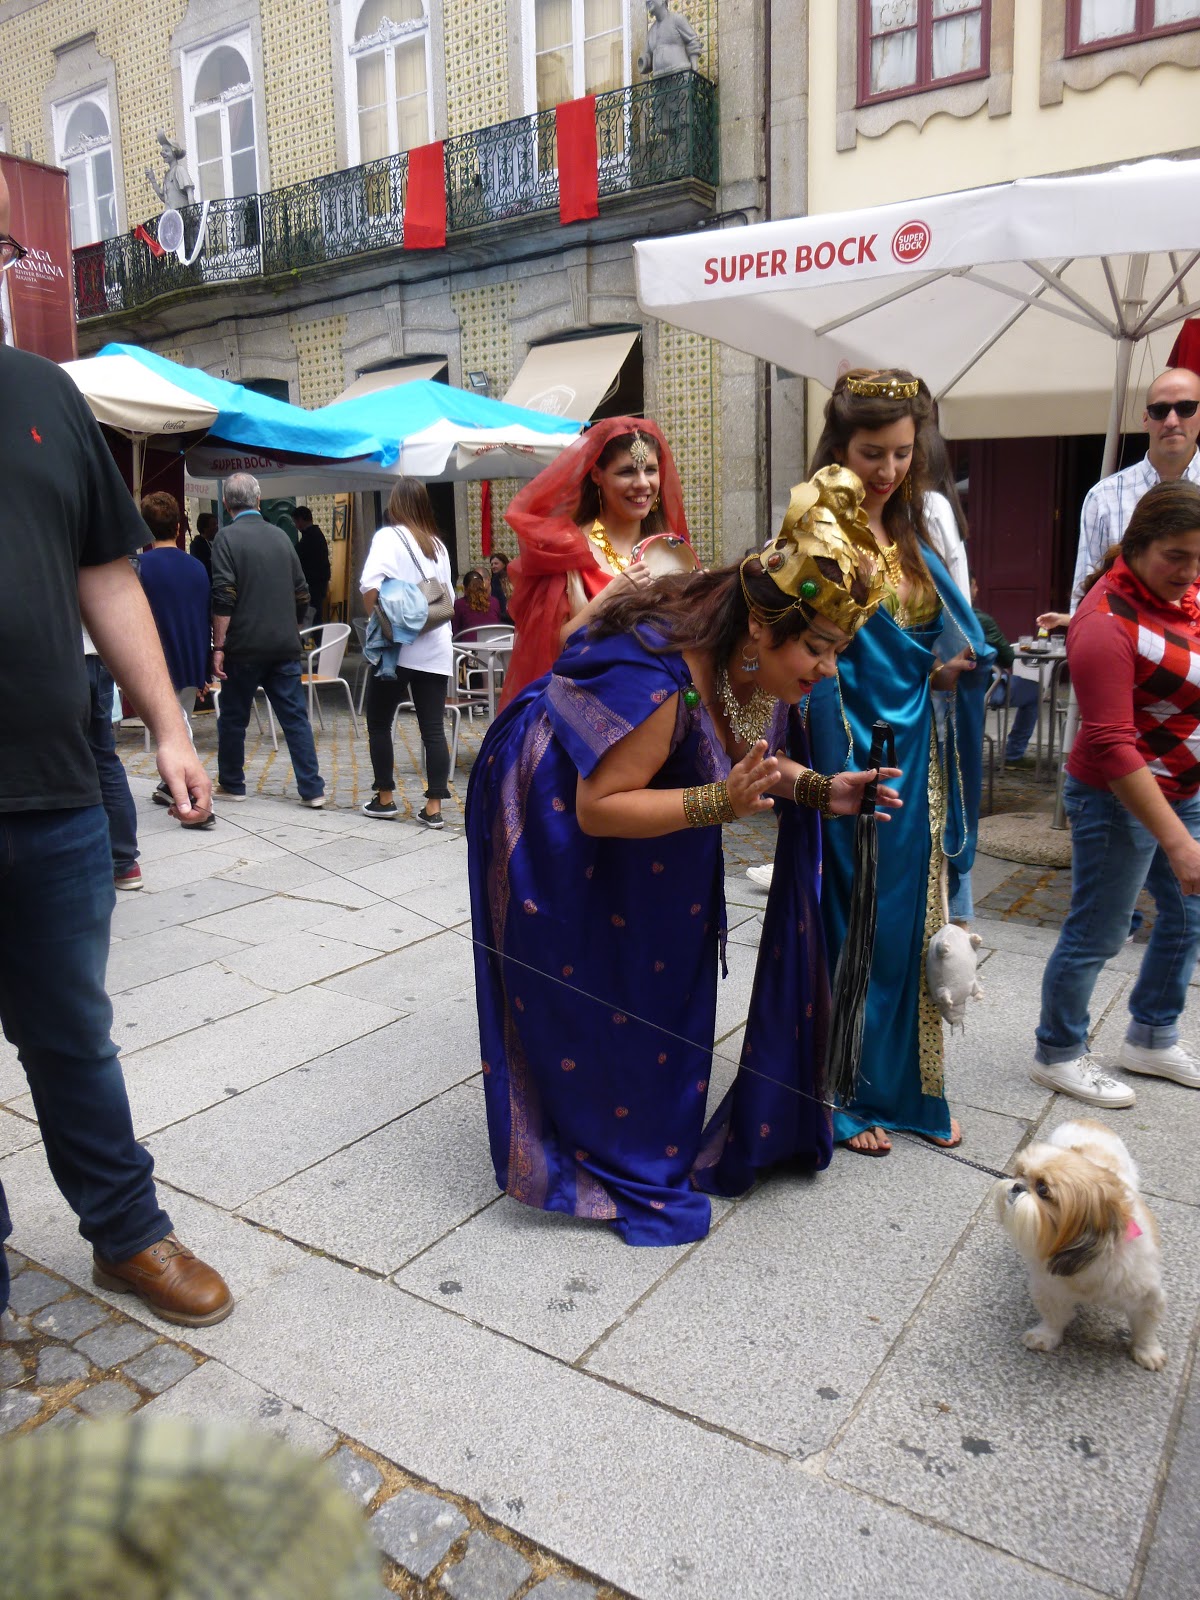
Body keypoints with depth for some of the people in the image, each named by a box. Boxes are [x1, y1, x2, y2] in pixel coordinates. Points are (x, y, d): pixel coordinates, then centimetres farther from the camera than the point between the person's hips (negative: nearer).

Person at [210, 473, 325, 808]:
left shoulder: (228, 537, -6)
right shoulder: (280, 535, 10)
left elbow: (224, 598, -14)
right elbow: (301, 594, 14)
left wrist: (218, 646, -11)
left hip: (244, 646, -4)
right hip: (285, 646, 4)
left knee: (233, 717, 11)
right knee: (295, 717, 4)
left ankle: (231, 783, 22)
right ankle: (312, 789, 0)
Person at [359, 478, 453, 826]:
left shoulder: (389, 537, -5)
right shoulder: (437, 544, 12)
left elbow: (369, 585, -18)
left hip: (397, 646, -4)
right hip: (435, 648, 4)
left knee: (379, 723, 11)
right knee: (433, 728, 3)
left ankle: (385, 799, 15)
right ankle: (433, 807, 3)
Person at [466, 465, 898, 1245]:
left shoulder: (762, 668, -13)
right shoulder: (660, 678, -39)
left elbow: (753, 761, 2)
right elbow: (598, 807, -34)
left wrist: (818, 789, -16)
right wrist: (716, 801, -43)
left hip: (646, 840, 8)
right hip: (554, 821, -8)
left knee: (660, 972, 15)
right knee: (590, 995, 0)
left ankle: (660, 1138, 34)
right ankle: (615, 1159, 20)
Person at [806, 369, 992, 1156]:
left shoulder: (912, 538, 12)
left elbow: (958, 642, 16)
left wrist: (946, 673, -5)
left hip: (916, 757, 7)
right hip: (852, 760, -7)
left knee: (915, 922, 14)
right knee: (850, 927, 4)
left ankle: (909, 1084, 30)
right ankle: (846, 1095, 22)